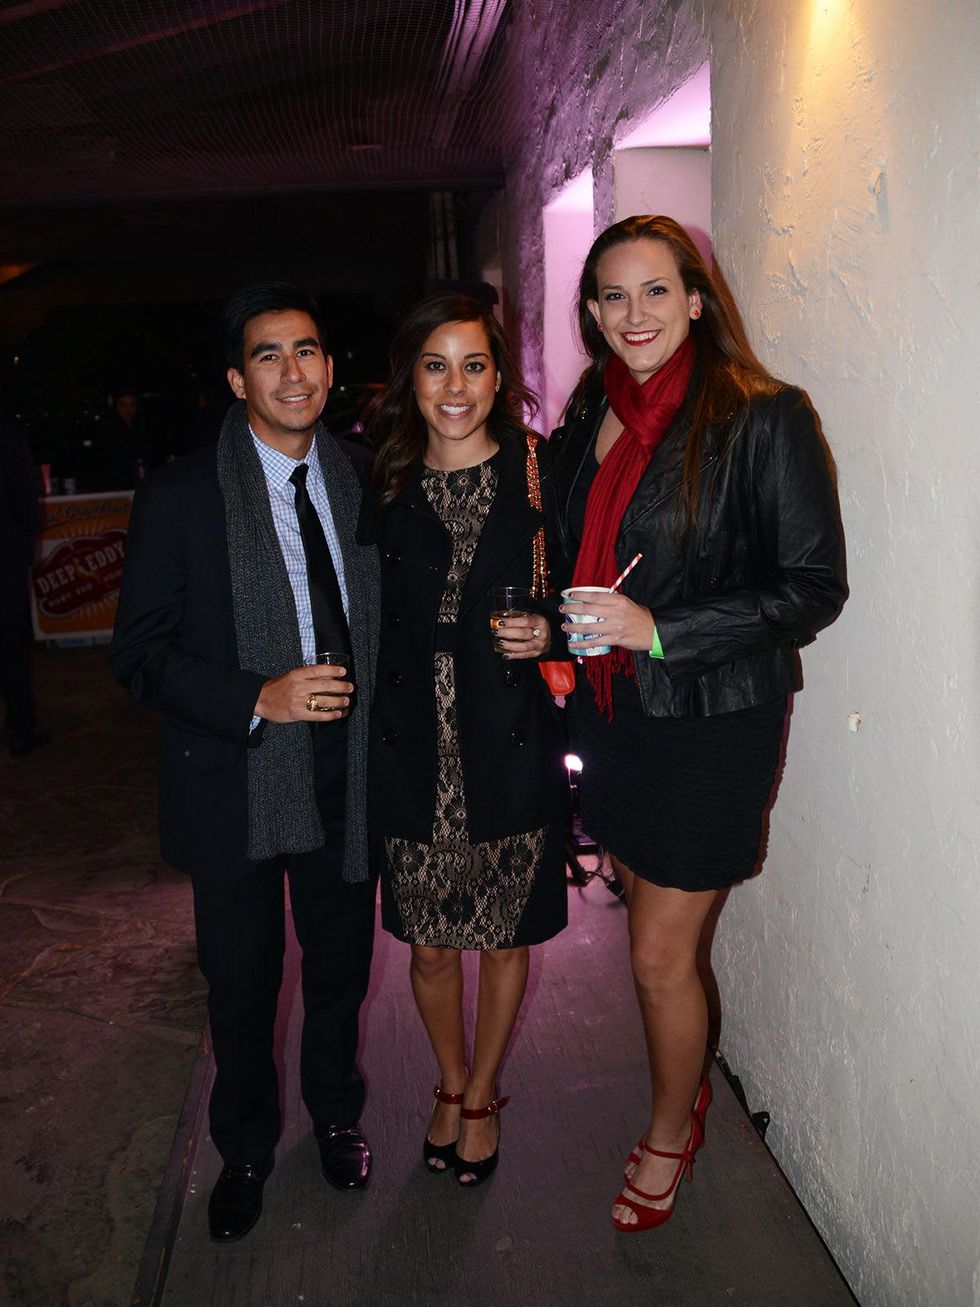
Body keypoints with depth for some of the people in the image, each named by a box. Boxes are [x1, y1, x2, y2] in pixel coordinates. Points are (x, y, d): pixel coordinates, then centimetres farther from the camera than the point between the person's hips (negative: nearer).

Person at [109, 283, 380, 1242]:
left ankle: (335, 1115, 49)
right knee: (241, 986, 16)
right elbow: (139, 654, -11)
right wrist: (257, 699, -23)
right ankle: (245, 1149, 44)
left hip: (347, 777, 3)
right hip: (238, 788, -3)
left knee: (341, 968, 21)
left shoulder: (361, 484, 1)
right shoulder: (179, 497, -10)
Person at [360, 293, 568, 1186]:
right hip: (415, 753, 1)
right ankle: (452, 1083, 44)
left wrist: (549, 634, -16)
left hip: (512, 750, -1)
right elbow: (368, 626, 5)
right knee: (429, 944, 14)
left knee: (505, 937, 15)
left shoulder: (540, 474, -4)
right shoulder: (384, 487, 0)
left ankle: (481, 1096, 41)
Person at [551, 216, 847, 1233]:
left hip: (708, 721, -6)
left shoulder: (763, 418, -13)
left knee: (660, 957, 5)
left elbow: (814, 587, -14)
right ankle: (686, 1092, 45)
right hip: (610, 710, 6)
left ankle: (668, 1137, 33)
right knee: (644, 917, 19)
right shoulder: (590, 418, 6)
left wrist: (660, 630, -22)